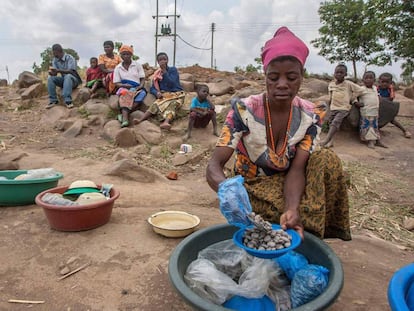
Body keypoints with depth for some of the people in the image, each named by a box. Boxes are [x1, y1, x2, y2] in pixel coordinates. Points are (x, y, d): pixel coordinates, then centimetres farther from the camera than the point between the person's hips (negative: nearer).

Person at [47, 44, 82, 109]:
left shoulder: (70, 58, -15)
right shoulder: (55, 60, 3)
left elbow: (71, 71, -27)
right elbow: (55, 74, -4)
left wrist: (58, 70, -39)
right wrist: (52, 73, -28)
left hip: (73, 79, -5)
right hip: (63, 80, 6)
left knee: (68, 76, -37)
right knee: (50, 78, -18)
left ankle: (67, 101, -45)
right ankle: (53, 100, -18)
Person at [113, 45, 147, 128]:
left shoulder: (137, 65, 9)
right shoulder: (118, 68, 9)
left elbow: (143, 78, 6)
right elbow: (116, 83, 5)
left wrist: (140, 86, -15)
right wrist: (125, 85, -16)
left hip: (137, 88, 1)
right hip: (124, 88, -1)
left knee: (142, 93, -35)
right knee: (125, 94, -38)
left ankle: (123, 113, -36)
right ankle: (125, 119, -56)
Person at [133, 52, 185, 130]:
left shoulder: (173, 69, 3)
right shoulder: (157, 73, 15)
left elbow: (171, 84, -12)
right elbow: (152, 88, 12)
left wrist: (164, 71, -14)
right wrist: (157, 92, -11)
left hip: (176, 94, -3)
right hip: (164, 95, 3)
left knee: (172, 105, -37)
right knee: (156, 104, -29)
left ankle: (165, 122, -65)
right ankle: (140, 119, -47)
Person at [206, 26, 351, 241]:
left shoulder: (310, 115, -11)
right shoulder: (244, 111, -20)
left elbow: (296, 169, -19)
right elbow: (214, 166, -28)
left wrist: (292, 209, -40)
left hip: (288, 186, 4)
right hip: (253, 189, -3)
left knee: (328, 160, -24)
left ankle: (311, 232, -12)